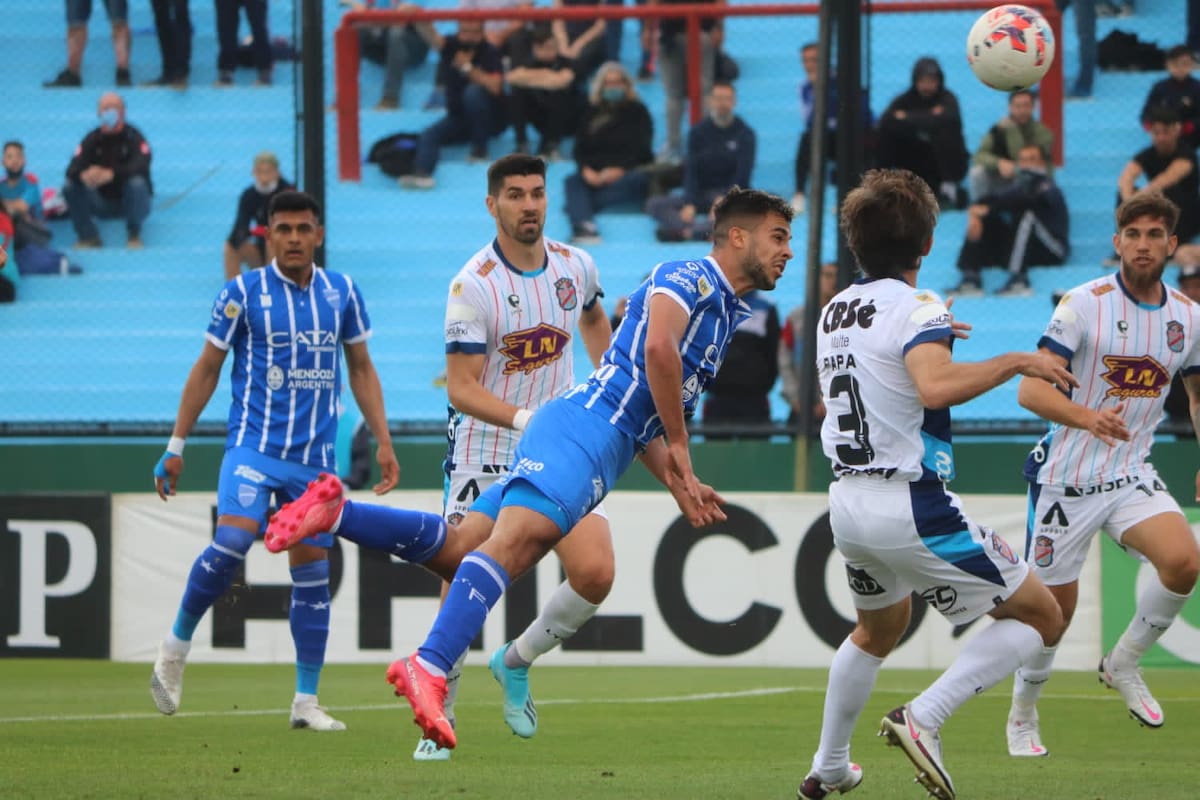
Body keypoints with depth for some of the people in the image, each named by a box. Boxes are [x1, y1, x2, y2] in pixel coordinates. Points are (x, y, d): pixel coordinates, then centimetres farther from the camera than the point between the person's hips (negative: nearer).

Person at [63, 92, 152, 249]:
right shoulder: (92, 139, -1)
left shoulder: (133, 137, -11)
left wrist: (111, 174, -49)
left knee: (137, 183, -36)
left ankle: (134, 235, -15)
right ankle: (88, 236, -9)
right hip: (102, 203, 3)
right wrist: (83, 175, -41)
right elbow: (72, 169, -14)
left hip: (128, 201, -3)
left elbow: (141, 166, -30)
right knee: (70, 187, -21)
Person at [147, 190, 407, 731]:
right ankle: (176, 644, -2)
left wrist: (382, 441, 9)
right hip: (253, 443, -4)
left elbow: (360, 370, 16)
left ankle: (306, 701, 7)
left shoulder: (341, 293, 7)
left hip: (316, 456, 4)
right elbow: (207, 369, 3)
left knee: (312, 571, 2)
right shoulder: (243, 293, -3)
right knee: (232, 541, -24)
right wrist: (175, 446, 1)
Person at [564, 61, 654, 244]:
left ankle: (578, 209, -44)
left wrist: (620, 169, -20)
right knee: (573, 181, -28)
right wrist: (586, 169, -15)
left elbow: (641, 147, -3)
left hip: (629, 172, -3)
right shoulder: (591, 113, 17)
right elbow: (580, 147, 7)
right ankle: (585, 229, -54)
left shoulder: (637, 111, 9)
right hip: (595, 173, 3)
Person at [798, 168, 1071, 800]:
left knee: (879, 628, 34)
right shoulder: (915, 307, -14)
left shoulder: (834, 310, 10)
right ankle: (923, 718, -14)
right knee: (1040, 617, 1)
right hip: (912, 507, -8)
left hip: (848, 503, 8)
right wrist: (1016, 362, -23)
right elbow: (935, 388, -34)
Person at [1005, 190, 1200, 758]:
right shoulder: (1085, 304, -14)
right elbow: (1031, 390, -20)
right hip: (1066, 475, -3)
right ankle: (1022, 716, 27)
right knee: (1055, 608, 2)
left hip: (1132, 476, 3)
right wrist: (1087, 417, -38)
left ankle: (1123, 665, 1)